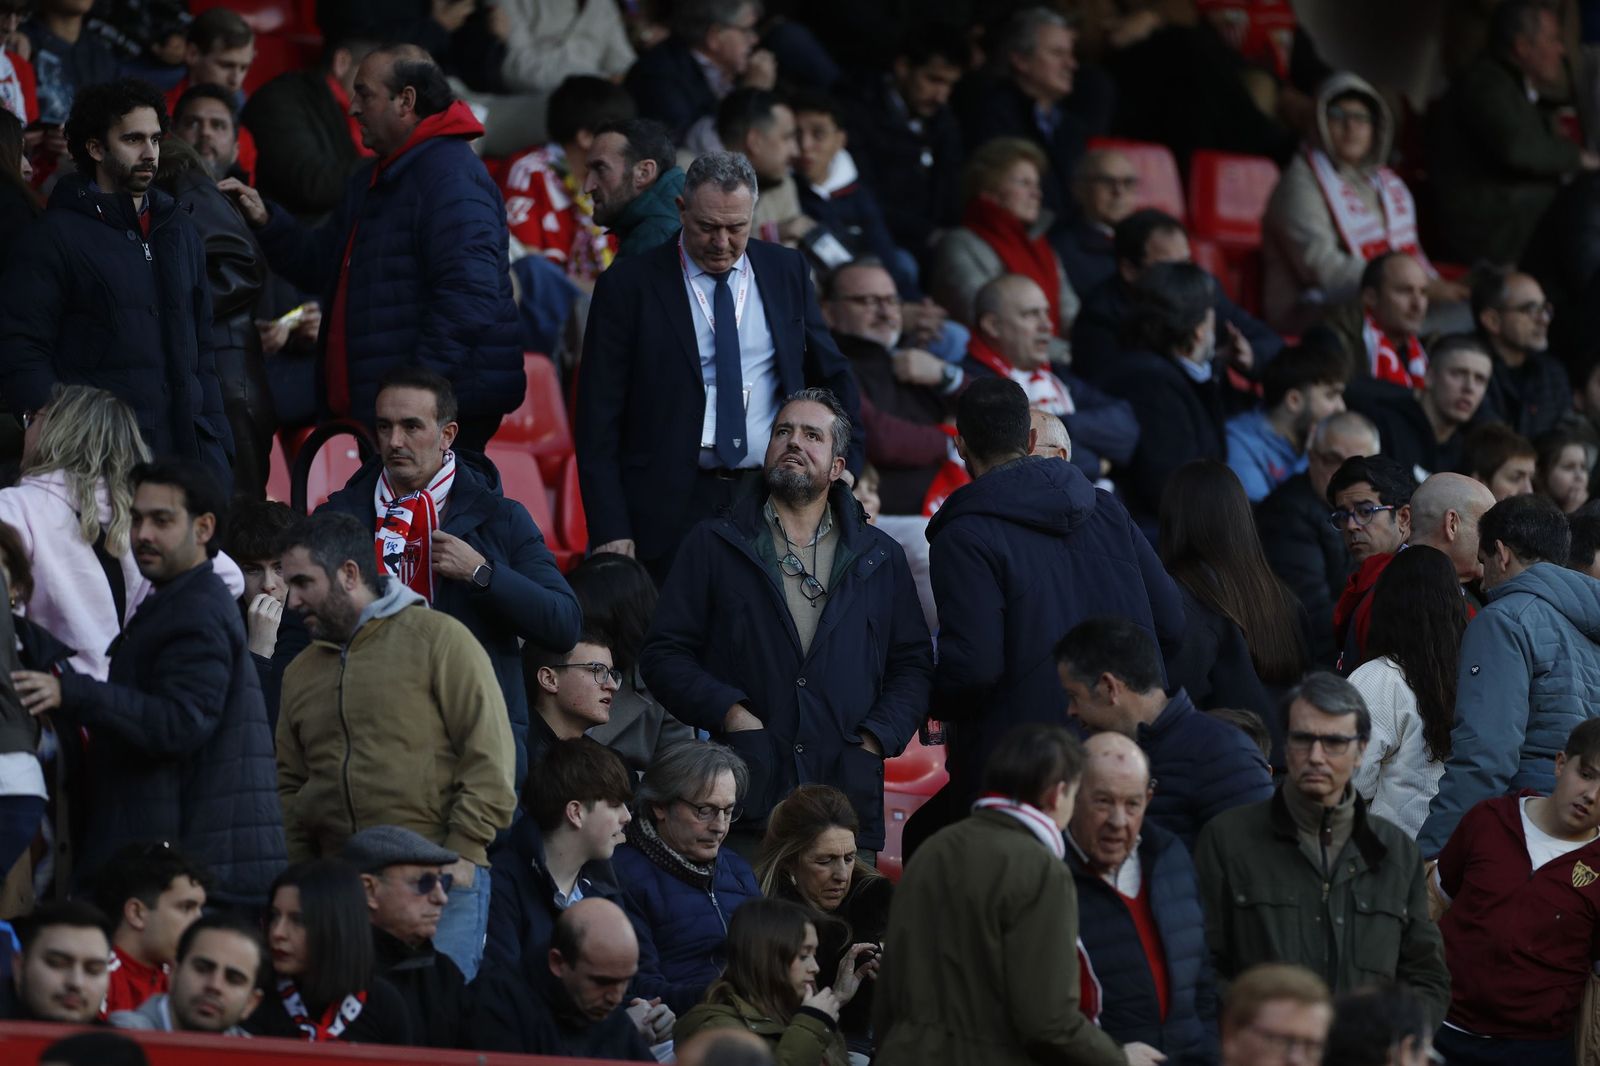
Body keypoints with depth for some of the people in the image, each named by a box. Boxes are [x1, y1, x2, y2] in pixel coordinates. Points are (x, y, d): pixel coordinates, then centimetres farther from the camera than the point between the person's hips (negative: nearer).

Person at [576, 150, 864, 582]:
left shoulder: (786, 271, 10)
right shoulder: (629, 286, 0)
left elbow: (832, 376, 21)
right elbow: (598, 420, -2)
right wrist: (610, 530, -9)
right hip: (672, 509, -2)